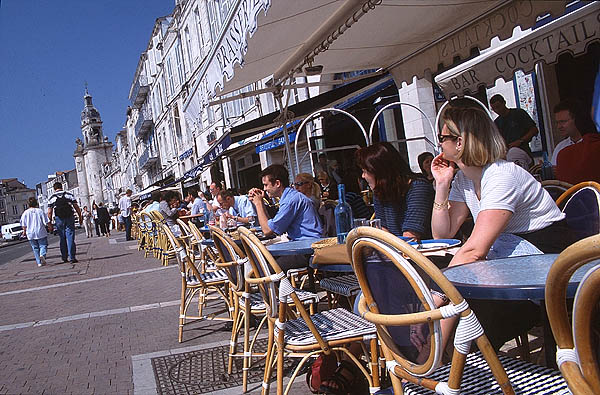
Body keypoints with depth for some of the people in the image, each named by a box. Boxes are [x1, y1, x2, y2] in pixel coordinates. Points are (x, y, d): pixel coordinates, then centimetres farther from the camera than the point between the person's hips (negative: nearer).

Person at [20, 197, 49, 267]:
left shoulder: (25, 213, 0)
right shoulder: (40, 211, -3)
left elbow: (23, 225, 1)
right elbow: (46, 222, -4)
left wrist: (24, 231, 18)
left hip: (31, 234, 2)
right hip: (41, 232, -2)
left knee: (35, 248, 11)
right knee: (43, 245, 8)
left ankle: (39, 262, 7)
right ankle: (42, 255, -23)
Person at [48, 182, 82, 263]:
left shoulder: (51, 198, 6)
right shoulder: (69, 194, 5)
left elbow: (49, 212, 2)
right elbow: (76, 207, 2)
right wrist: (80, 217, 9)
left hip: (59, 219, 1)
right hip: (69, 217, -1)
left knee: (62, 239, 12)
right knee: (70, 238, -1)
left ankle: (64, 258, 17)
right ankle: (72, 257, -8)